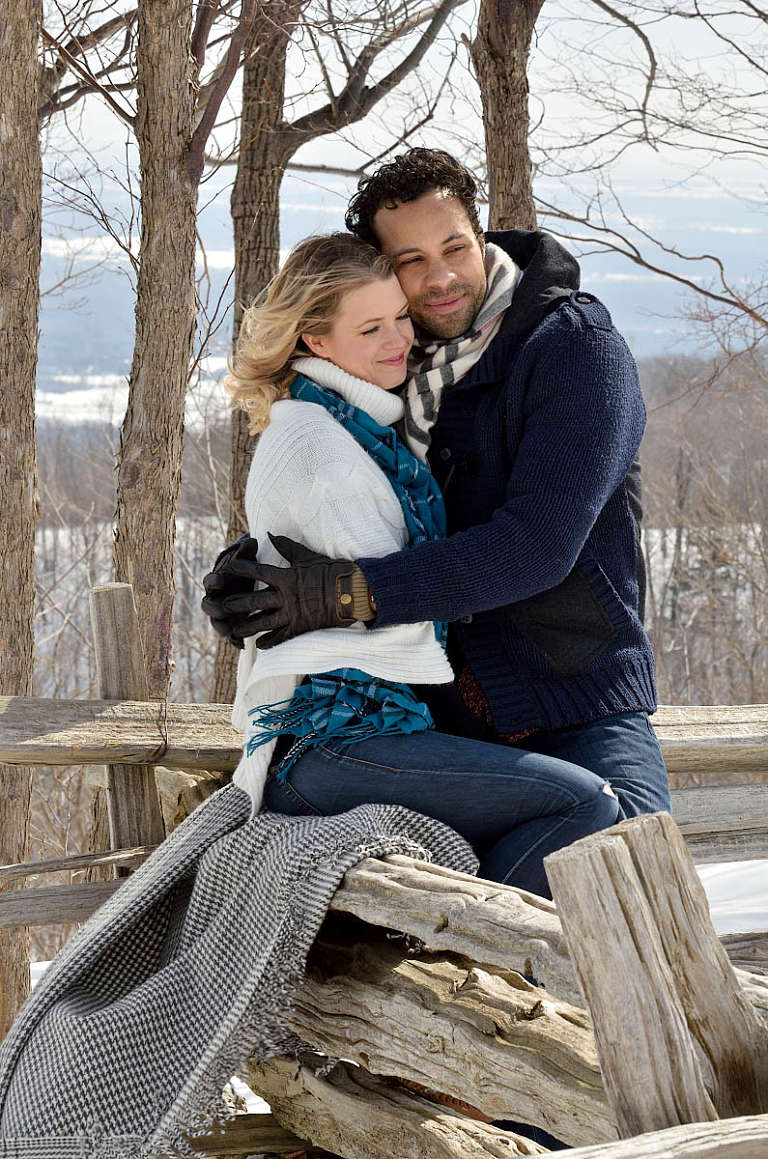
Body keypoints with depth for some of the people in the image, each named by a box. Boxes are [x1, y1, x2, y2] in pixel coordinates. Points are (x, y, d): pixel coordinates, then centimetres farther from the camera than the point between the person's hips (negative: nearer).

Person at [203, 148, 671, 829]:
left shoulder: (579, 345, -10)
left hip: (577, 708, -4)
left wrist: (352, 591, -28)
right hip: (437, 714, 5)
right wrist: (242, 569, -8)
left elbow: (538, 544, -22)